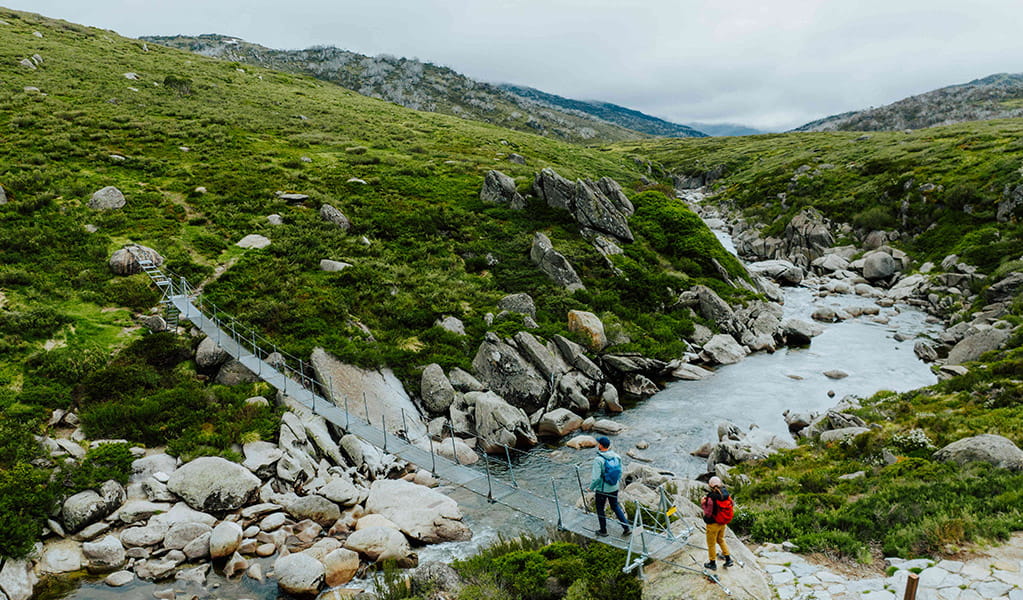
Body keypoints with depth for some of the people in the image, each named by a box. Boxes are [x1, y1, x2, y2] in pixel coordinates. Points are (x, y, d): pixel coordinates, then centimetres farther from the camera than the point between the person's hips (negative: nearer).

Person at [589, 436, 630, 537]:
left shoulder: (598, 459, -24)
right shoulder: (616, 457, -6)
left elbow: (596, 477, -23)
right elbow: (620, 472, 4)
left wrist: (591, 487, -8)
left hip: (602, 489, -5)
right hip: (614, 488, 5)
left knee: (600, 509, 16)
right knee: (615, 506, 23)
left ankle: (603, 531, 27)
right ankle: (626, 528, 22)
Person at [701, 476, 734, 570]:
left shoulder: (711, 498, -28)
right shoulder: (726, 495, -10)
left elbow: (707, 514, -22)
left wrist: (703, 504, -10)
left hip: (713, 524, -6)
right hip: (723, 523, 6)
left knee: (711, 544, 13)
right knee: (721, 540, 29)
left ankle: (713, 564, 25)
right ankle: (728, 559, 31)